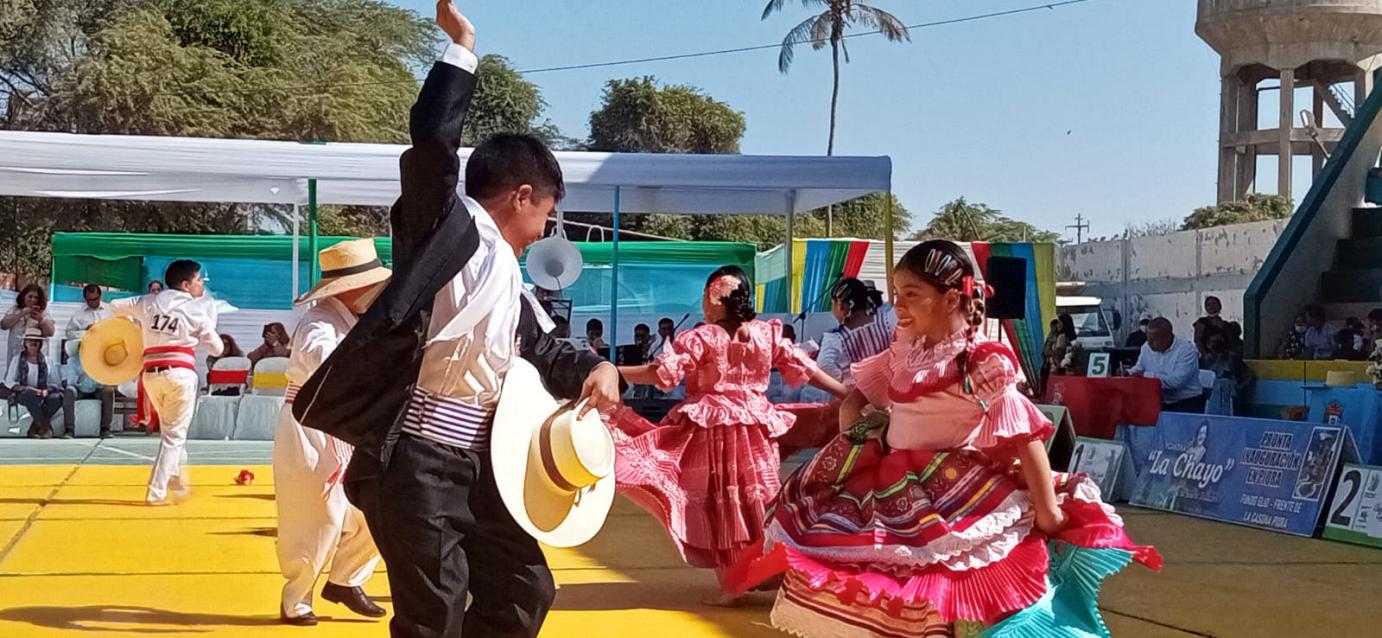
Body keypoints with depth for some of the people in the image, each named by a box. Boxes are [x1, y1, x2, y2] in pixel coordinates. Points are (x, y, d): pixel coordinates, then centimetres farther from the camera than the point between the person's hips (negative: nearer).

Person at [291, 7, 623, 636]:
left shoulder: (511, 284, 19)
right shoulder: (449, 227, -6)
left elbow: (543, 351, 31)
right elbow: (431, 141, -21)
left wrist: (596, 368, 9)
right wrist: (461, 42, -14)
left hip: (476, 463, 9)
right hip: (412, 460, -9)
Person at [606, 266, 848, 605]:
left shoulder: (700, 338, -10)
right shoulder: (767, 335, 2)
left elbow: (662, 373, -16)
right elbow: (805, 368, 3)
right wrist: (848, 394, 10)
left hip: (711, 429, -3)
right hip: (755, 429, 4)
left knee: (720, 503, 4)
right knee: (754, 500, 13)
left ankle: (729, 580, 5)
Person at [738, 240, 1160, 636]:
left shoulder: (984, 364, -13)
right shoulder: (903, 354, 7)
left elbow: (1025, 434, -15)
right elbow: (856, 398, 19)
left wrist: (1048, 511, -17)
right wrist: (854, 440, 2)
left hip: (953, 496, -7)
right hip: (893, 484, 7)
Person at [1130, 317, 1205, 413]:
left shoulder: (1187, 349, -12)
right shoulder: (1146, 347, 9)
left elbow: (1177, 380, -24)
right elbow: (1138, 368, 22)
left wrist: (1147, 375, -20)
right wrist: (1126, 373, -2)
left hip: (1187, 403, -5)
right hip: (1158, 403, 6)